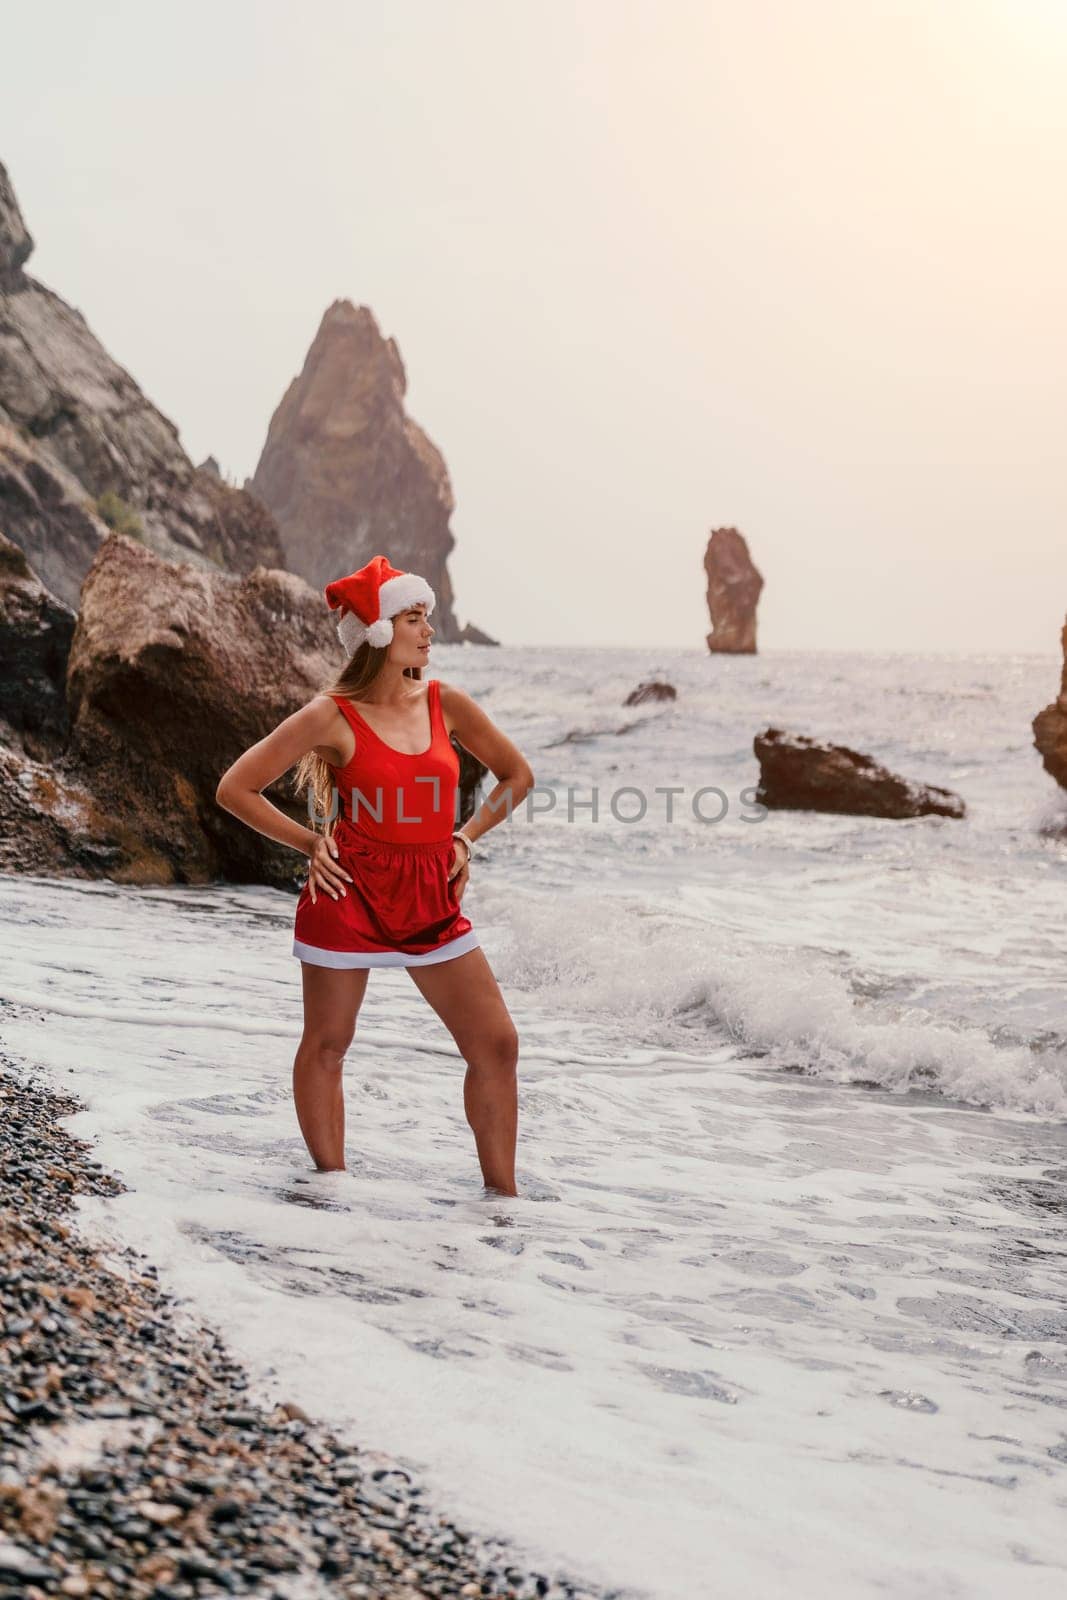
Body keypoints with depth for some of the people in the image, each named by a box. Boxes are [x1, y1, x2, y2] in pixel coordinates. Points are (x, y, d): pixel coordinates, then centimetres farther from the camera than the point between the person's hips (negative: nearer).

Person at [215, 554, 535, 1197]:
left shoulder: (447, 704, 2)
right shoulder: (331, 717, -9)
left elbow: (517, 775, 16)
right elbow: (235, 789, -4)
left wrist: (465, 837, 6)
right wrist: (310, 842, -4)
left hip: (433, 898, 4)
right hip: (351, 891, -3)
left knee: (497, 1044, 1)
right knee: (326, 1045, 8)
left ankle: (502, 1193, 14)